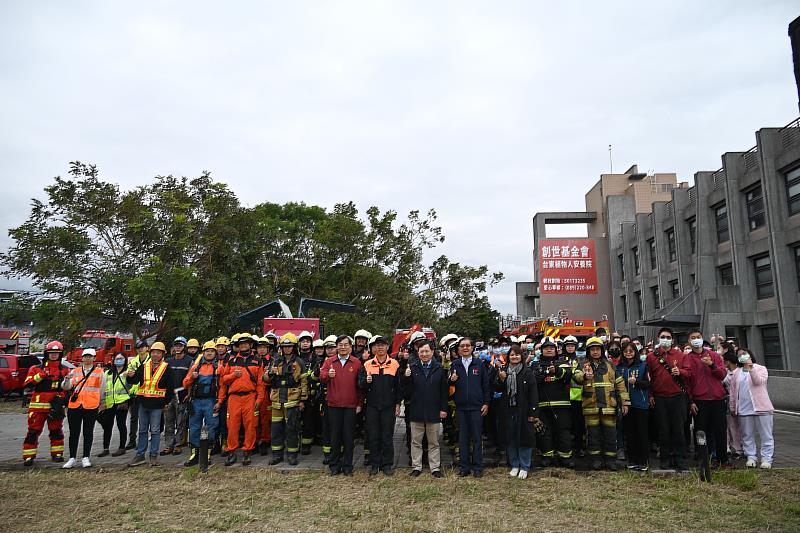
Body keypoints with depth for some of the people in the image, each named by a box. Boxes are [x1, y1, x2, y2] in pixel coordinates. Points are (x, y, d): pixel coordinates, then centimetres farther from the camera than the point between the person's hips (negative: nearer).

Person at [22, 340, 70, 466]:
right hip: (38, 405, -1)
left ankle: (57, 454, 21)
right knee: (33, 431, -1)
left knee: (56, 430, 10)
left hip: (56, 405, 2)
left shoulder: (64, 370, 8)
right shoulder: (36, 369, 5)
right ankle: (28, 456, 8)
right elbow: (27, 384, -5)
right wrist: (40, 376, -17)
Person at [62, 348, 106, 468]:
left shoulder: (99, 372, 6)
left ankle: (86, 458, 10)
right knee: (74, 433, 5)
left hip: (91, 406, -2)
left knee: (88, 432, 4)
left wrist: (102, 404, 11)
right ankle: (72, 458, 13)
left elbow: (102, 390, 10)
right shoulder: (75, 371, 12)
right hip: (74, 405, 2)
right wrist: (67, 379, -16)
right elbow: (66, 387, 5)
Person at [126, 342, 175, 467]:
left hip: (157, 404, -3)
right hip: (143, 402, 3)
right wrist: (131, 376, -20)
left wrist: (167, 402, -1)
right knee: (142, 430, 11)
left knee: (155, 431, 3)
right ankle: (140, 455, 19)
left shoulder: (166, 368, -1)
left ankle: (154, 456, 11)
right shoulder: (144, 366, 7)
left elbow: (170, 388, 1)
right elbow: (134, 380, 2)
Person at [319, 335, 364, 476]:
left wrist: (360, 403, 1)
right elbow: (321, 377, -6)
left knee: (349, 436, 5)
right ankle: (335, 465, 19)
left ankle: (347, 466, 16)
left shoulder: (356, 363, 3)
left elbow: (360, 385, 4)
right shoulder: (329, 361, 7)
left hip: (350, 405, -1)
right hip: (334, 404, 1)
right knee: (335, 435, 8)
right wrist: (328, 375, -28)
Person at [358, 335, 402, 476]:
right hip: (372, 406, 1)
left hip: (389, 406, -1)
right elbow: (360, 385, 2)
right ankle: (375, 464, 19)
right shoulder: (367, 365, 4)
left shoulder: (395, 364, 2)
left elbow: (399, 386, 3)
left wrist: (398, 404, -1)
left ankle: (387, 464, 17)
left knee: (387, 436, 5)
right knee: (373, 436, 8)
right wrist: (366, 381, -20)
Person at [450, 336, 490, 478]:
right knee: (463, 438, 7)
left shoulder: (479, 364, 3)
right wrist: (452, 380, -10)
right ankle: (464, 467, 16)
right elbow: (450, 387, 12)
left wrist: (486, 403, -2)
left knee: (477, 438, 3)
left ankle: (478, 467, 12)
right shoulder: (455, 365, 7)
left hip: (476, 406, -2)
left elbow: (486, 385, 3)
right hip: (461, 406, 2)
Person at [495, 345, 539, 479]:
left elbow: (533, 393, -6)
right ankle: (514, 465, 22)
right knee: (511, 438, 9)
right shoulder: (503, 370, 8)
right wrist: (501, 379, -12)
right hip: (508, 410, 3)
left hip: (523, 410, -3)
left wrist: (533, 412, -12)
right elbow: (497, 389, 8)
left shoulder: (527, 372, -3)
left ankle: (524, 467, 15)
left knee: (524, 437, 2)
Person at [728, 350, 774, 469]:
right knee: (747, 435, 7)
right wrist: (733, 407, 11)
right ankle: (751, 457, 16)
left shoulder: (761, 369, 3)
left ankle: (766, 459, 7)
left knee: (765, 435, 0)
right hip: (743, 409, 4)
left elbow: (759, 381, -17)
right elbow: (733, 390, 13)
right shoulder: (736, 372, 14)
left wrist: (751, 368, -26)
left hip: (761, 407, -3)